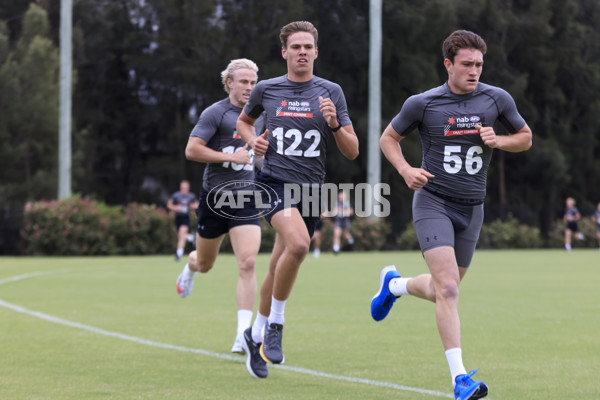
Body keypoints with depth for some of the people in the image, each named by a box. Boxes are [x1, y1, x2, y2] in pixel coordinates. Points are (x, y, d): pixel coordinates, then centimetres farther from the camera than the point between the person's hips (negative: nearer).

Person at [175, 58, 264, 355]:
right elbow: (191, 150, -17)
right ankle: (190, 266, 54)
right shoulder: (216, 113, -9)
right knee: (205, 264, 14)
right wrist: (232, 157, -20)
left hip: (246, 200, 3)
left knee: (247, 264, -15)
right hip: (215, 197, -3)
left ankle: (243, 334, -15)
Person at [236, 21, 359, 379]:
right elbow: (244, 121, 25)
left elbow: (352, 151, 1)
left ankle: (256, 335, 34)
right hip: (274, 182, -2)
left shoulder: (331, 92, 3)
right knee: (298, 243, -30)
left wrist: (333, 123, -16)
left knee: (278, 269, 10)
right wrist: (253, 140, 3)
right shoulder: (266, 90, 4)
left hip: (311, 188, 2)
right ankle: (275, 324, -12)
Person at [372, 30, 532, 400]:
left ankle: (394, 284, 47)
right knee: (448, 287, -19)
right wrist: (405, 169, -12)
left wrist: (497, 140, -9)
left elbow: (526, 138, 12)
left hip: (471, 209, 4)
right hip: (433, 203, -4)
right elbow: (389, 138, 7)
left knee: (444, 291, 14)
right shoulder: (422, 104, -6)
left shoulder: (497, 99, -1)